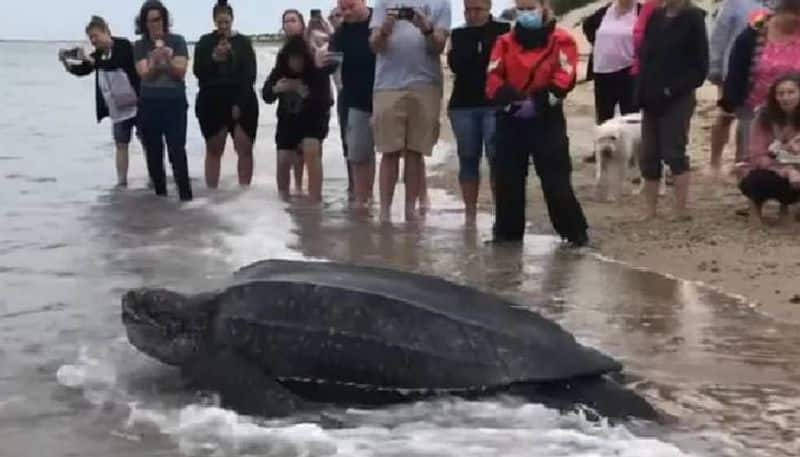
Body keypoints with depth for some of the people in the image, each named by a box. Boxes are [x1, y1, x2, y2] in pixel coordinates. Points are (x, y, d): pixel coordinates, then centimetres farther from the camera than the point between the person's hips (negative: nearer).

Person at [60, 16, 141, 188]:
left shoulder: (124, 46, -13)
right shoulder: (97, 55, 6)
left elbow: (113, 64, -28)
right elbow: (81, 70, 4)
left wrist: (89, 59, -29)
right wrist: (65, 62, -13)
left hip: (136, 104, -6)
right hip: (117, 109, 6)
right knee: (121, 145, 5)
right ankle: (121, 182, 7)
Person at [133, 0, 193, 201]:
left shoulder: (177, 41, 0)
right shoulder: (140, 46, 3)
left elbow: (180, 72, -6)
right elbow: (145, 75, -8)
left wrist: (168, 61, -25)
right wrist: (155, 62, -27)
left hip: (175, 103, -2)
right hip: (149, 104, 2)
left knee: (177, 150, -11)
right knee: (153, 152, 4)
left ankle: (185, 194, -10)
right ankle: (160, 193, 13)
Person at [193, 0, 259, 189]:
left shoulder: (244, 42, 4)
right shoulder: (205, 42, 6)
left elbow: (250, 75, -2)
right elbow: (198, 71, -1)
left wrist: (240, 103, -10)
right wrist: (214, 58, -18)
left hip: (242, 102, 0)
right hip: (212, 102, 1)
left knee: (245, 149, -5)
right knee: (213, 150, 4)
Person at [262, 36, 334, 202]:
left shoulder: (318, 71, -19)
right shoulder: (279, 70, -11)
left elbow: (326, 102, -24)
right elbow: (266, 96, -7)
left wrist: (307, 94, -40)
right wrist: (275, 89, -29)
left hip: (313, 120, -3)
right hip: (288, 120, 4)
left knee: (311, 150, -27)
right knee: (283, 161, -1)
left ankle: (315, 200, -25)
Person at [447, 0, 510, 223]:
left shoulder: (503, 30, 3)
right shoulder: (458, 34, 12)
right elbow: (454, 64, 4)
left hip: (495, 104, -3)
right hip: (463, 104, 3)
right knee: (468, 159, 6)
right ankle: (469, 212, 12)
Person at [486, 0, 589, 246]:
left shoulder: (561, 40, -1)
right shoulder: (505, 42, 9)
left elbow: (563, 80, -11)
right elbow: (493, 79, -1)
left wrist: (537, 101, -21)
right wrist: (513, 98, -18)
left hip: (547, 119, -4)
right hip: (510, 119, 4)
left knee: (556, 180, -4)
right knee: (507, 178, 6)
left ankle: (575, 231, 6)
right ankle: (508, 230, 19)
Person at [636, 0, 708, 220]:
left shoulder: (693, 18, -6)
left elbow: (700, 63, -8)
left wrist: (676, 89, -15)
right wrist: (643, 90, 1)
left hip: (678, 99, -6)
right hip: (652, 98, 6)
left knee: (675, 153, -4)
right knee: (649, 155, 7)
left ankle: (681, 210, 3)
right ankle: (651, 210, 15)